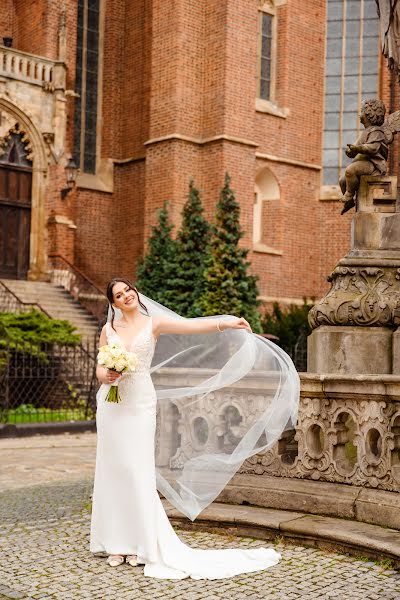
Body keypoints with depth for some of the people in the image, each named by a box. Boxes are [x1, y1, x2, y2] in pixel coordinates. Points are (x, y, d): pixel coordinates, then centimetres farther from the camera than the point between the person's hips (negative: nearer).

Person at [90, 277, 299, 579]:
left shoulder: (153, 323, 1)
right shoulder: (109, 329, 8)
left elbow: (192, 326, -12)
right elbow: (100, 368, 9)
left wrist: (224, 323, -25)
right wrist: (107, 376, -13)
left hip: (140, 403, -3)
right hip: (111, 403, 3)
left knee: (137, 471, -5)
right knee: (112, 469, 4)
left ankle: (140, 543, 5)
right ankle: (116, 543, 13)